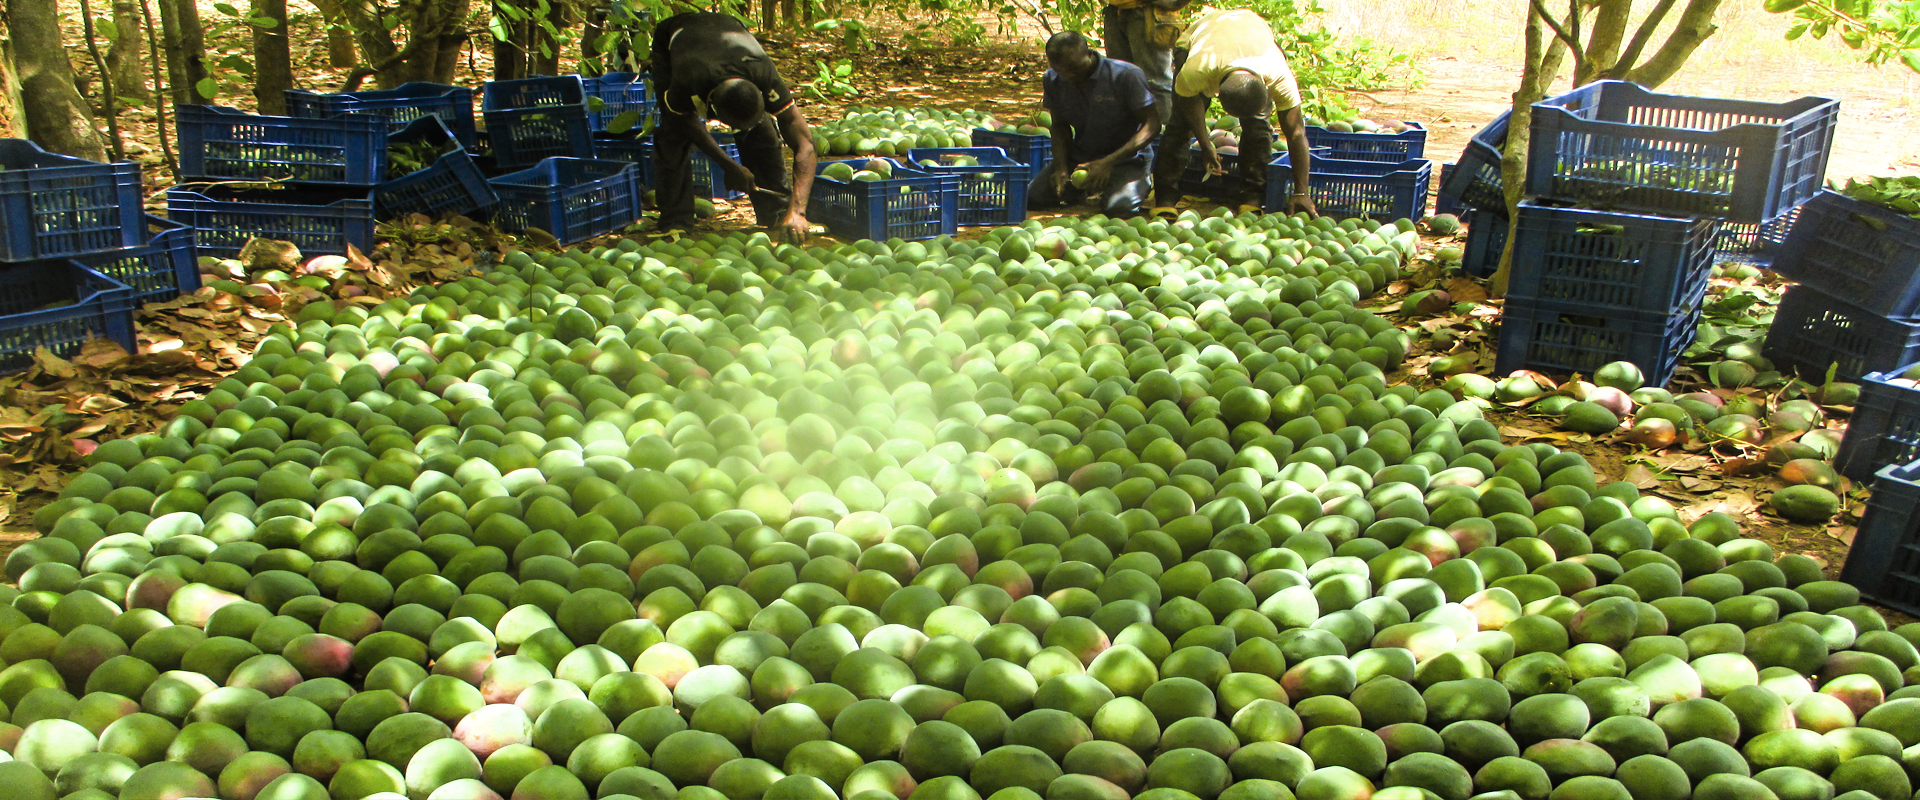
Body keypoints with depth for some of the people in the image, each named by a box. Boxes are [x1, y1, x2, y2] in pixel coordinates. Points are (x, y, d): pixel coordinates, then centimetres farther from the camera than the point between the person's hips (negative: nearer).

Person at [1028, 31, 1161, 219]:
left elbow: (1152, 124, -18)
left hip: (1127, 158, -4)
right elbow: (1060, 125, 9)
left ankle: (1139, 183, 7)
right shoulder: (1052, 80, -3)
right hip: (1079, 157, 4)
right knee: (1034, 197, -14)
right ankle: (1085, 188, 17)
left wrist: (1108, 162, -27)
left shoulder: (1126, 75, -19)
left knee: (1120, 207, -31)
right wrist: (1061, 166, -11)